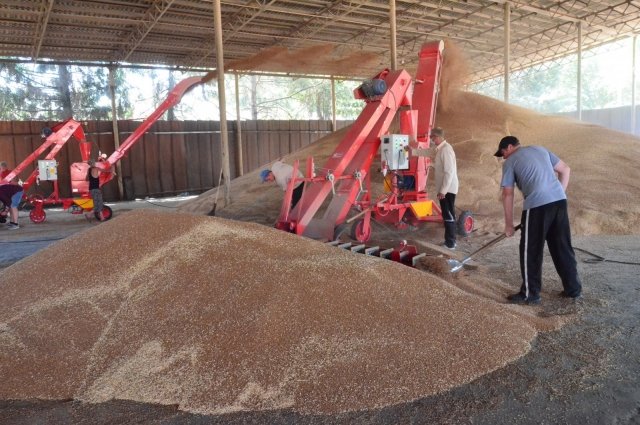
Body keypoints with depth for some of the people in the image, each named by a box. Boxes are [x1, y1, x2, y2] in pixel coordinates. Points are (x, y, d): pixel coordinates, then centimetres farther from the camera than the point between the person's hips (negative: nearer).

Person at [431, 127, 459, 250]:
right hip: (445, 189, 9)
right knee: (448, 215, 14)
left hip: (447, 189, -9)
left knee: (448, 215, -3)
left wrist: (443, 190, -23)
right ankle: (449, 241, 22)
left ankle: (450, 243, 3)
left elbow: (449, 171, -23)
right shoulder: (440, 149, 10)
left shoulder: (446, 149, -18)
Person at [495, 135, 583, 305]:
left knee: (530, 251, 5)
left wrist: (509, 224, 8)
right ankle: (573, 288, 25)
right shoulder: (540, 149, 21)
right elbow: (565, 170, 21)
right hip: (559, 201, 6)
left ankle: (530, 294, 11)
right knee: (563, 248, 16)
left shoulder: (510, 162, 6)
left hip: (537, 205, -6)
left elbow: (508, 195, 3)